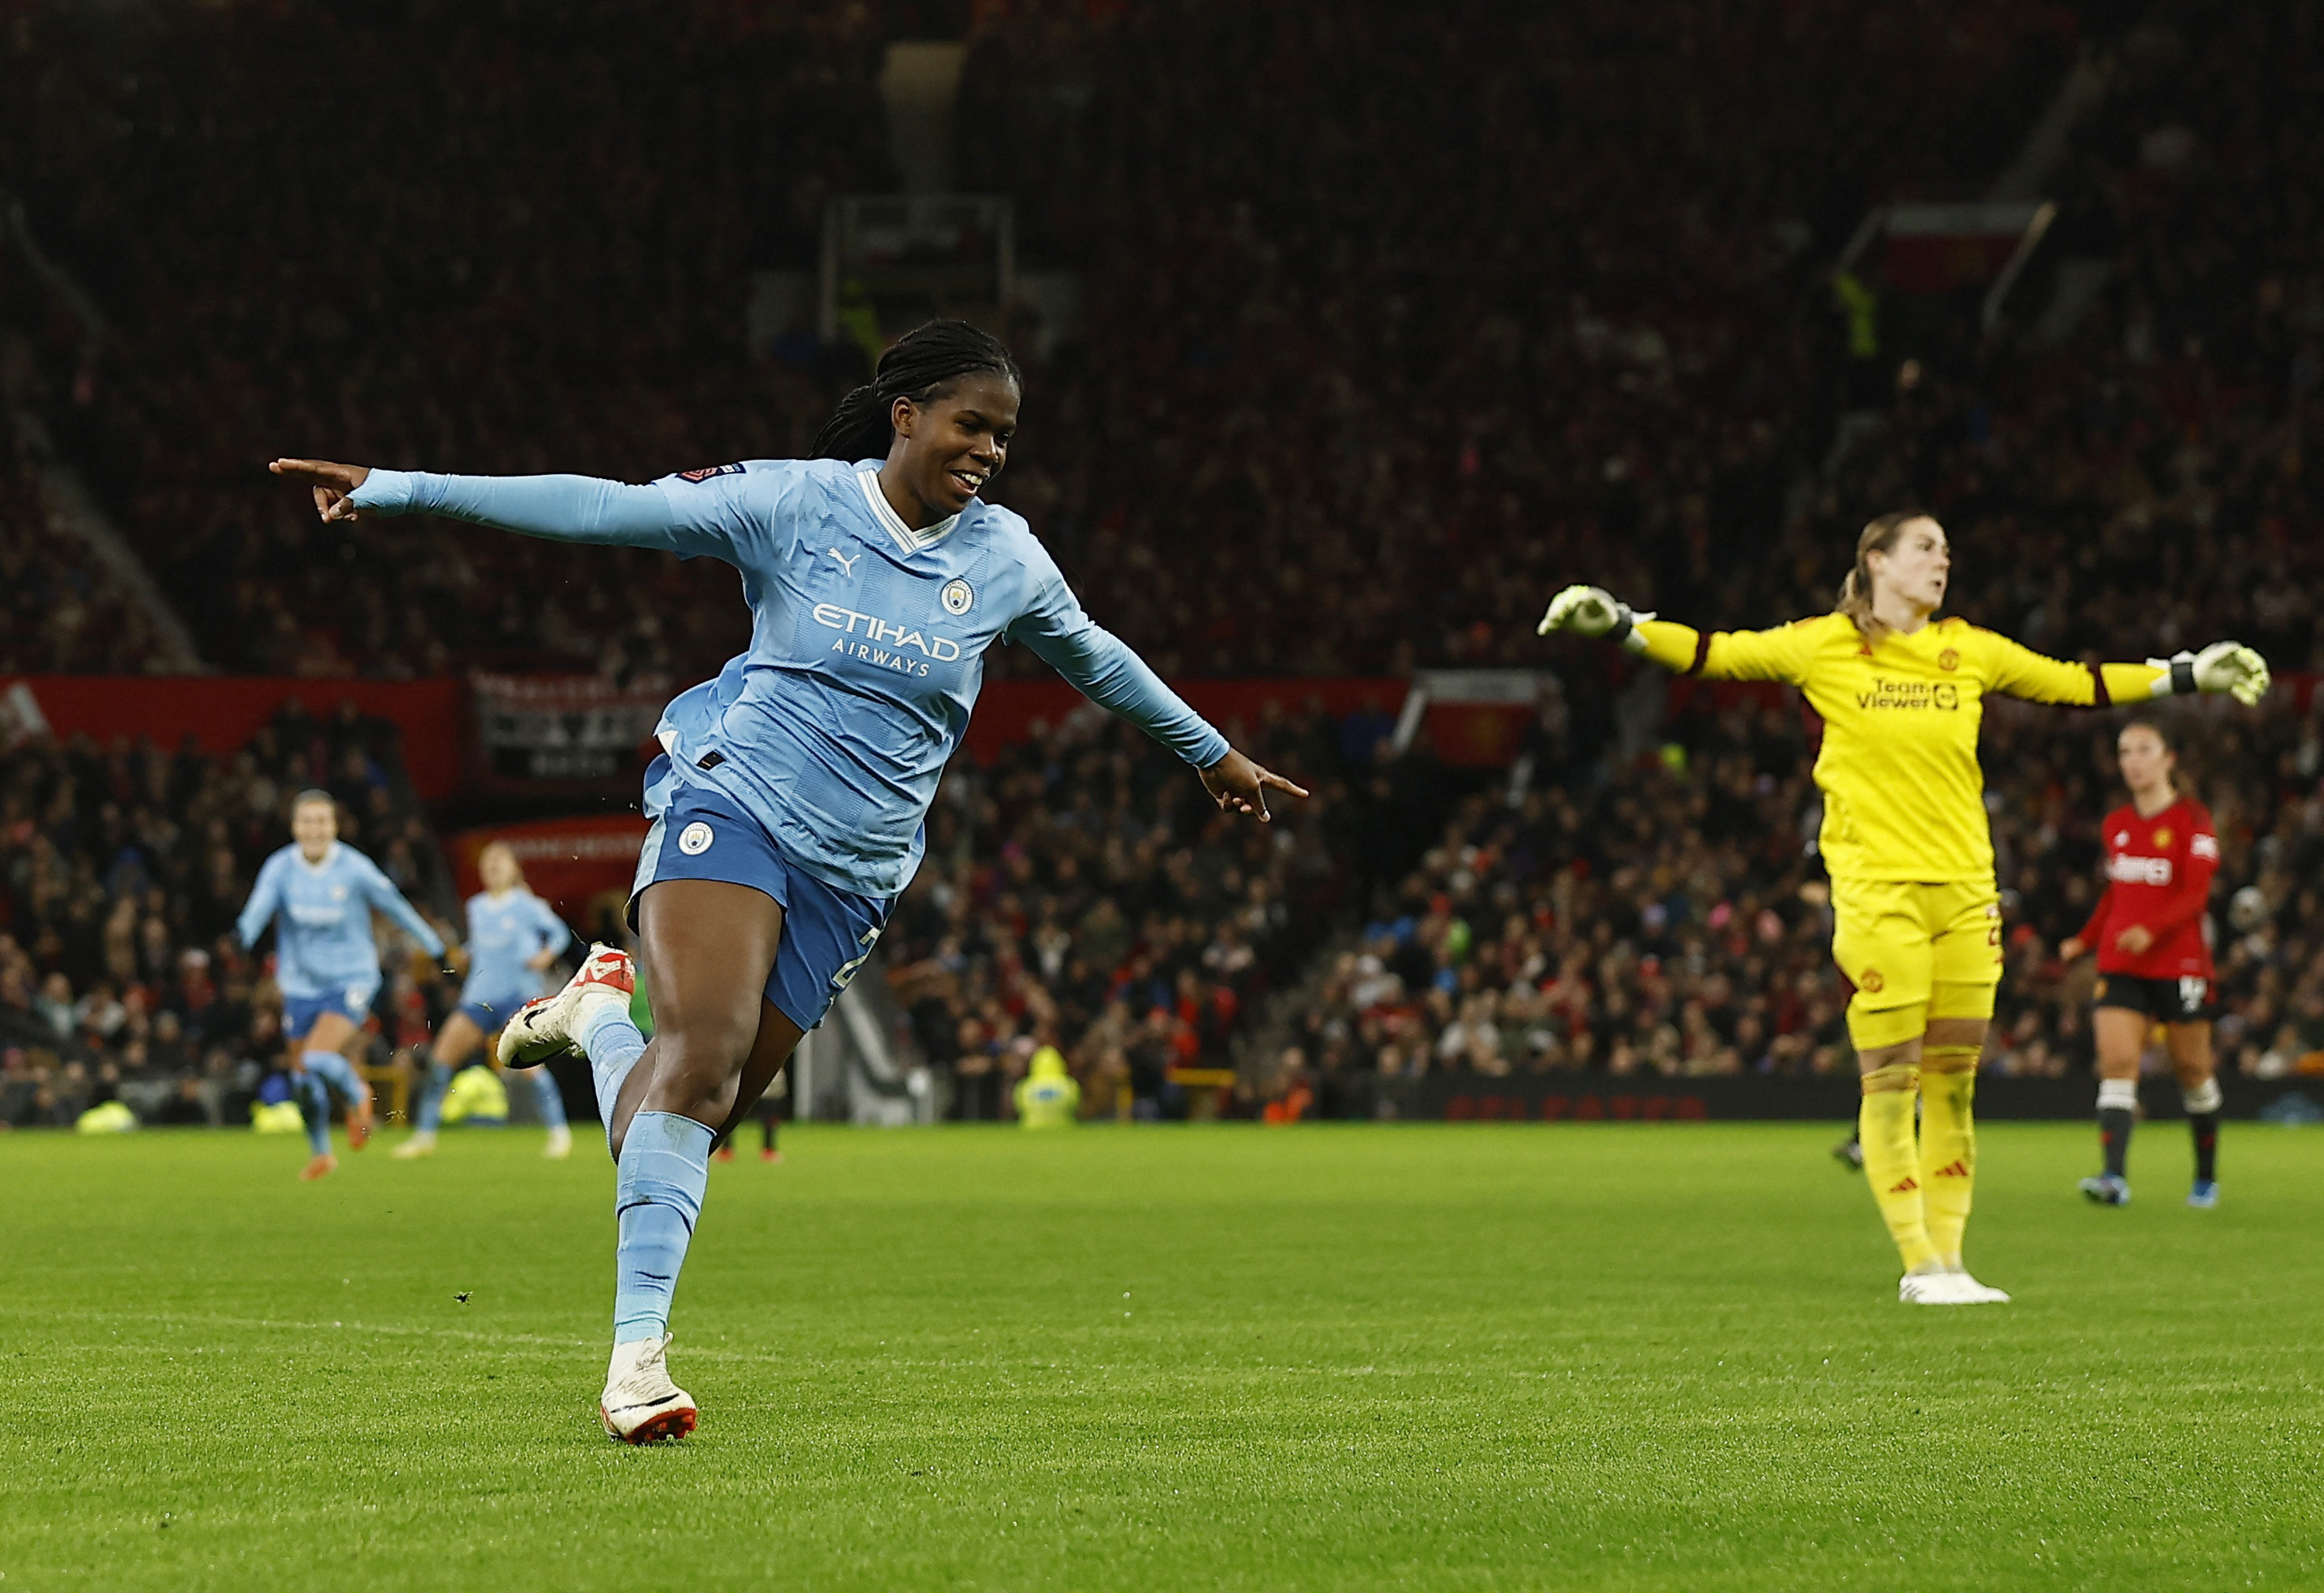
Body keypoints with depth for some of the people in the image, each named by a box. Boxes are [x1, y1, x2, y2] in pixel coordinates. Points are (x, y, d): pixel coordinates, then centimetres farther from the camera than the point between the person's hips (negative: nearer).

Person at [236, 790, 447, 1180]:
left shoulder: (354, 868, -10)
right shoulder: (280, 868, -7)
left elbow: (395, 906, 2)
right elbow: (259, 907, -23)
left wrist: (436, 949, 11)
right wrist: (244, 933, -46)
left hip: (350, 979, -3)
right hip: (300, 984, 3)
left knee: (319, 1060, -24)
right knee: (305, 1076, 8)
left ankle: (357, 1096, 8)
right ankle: (320, 1153, 32)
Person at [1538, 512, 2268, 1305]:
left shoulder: (1969, 651, 12)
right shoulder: (1824, 647, 1)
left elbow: (2072, 683, 20)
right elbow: (1715, 653, 6)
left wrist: (2189, 674, 20)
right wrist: (1616, 622, -4)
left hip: (1965, 887, 4)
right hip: (1876, 888, -4)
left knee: (1953, 1082, 5)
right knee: (1890, 1081, -6)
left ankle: (1949, 1257, 10)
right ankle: (1919, 1264, -1)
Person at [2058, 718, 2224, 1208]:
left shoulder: (2192, 819, -4)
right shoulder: (2116, 824, 12)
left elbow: (2195, 894, -14)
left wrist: (2151, 929, -28)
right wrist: (2085, 940, 21)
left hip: (2179, 962, -4)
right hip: (2120, 965, 4)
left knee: (2192, 1070, 7)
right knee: (2116, 1063, -15)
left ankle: (2207, 1176, 26)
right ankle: (2115, 1176, -26)